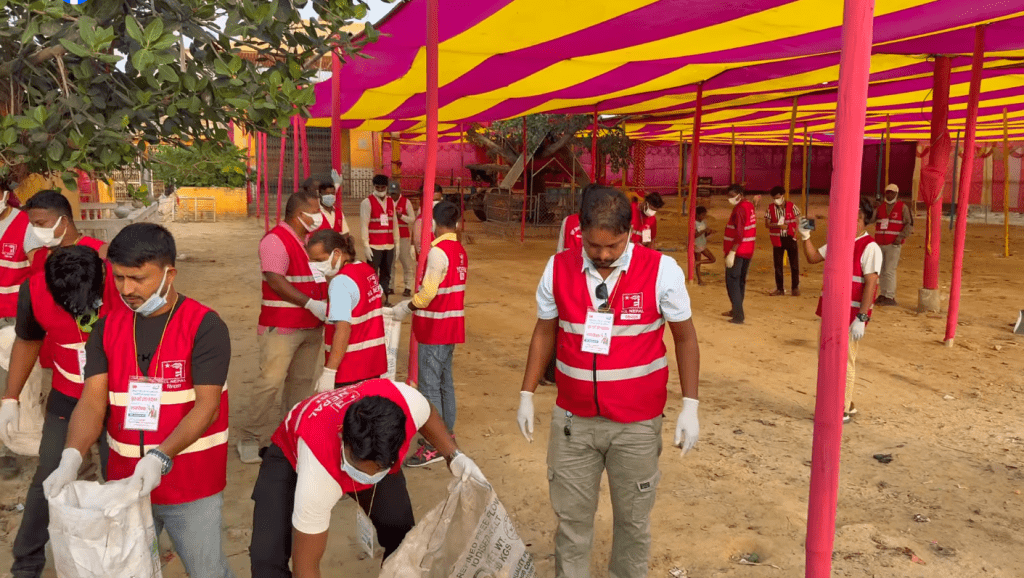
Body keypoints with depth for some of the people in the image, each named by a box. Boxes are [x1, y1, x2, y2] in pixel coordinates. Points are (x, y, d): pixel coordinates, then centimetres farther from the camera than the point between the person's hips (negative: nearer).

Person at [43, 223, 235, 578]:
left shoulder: (204, 326, -13)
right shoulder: (107, 328, 3)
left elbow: (207, 406, -19)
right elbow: (92, 400, -5)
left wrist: (159, 459, -32)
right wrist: (72, 456, -23)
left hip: (191, 487, -4)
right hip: (125, 484, 5)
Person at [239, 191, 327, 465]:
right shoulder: (276, 239, -12)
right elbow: (275, 280, -22)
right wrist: (310, 304, -24)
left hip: (312, 326, 8)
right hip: (281, 326, -8)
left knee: (303, 380, 12)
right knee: (271, 381, -7)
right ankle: (251, 439, 3)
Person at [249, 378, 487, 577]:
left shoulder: (406, 401, -39)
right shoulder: (317, 473, -46)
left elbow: (426, 414, -10)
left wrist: (454, 455, -22)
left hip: (374, 453, 3)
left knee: (405, 539, -10)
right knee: (268, 556, -21)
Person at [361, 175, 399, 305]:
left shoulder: (391, 202, 12)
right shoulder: (367, 202, -4)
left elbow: (395, 223, 13)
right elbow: (364, 225, -8)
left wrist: (397, 243, 10)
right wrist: (366, 246, -13)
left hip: (389, 246, 5)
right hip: (374, 246, -5)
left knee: (386, 275, 10)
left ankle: (384, 300, 19)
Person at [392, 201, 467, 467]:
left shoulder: (438, 251, -18)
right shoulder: (460, 251, 8)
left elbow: (428, 292, -19)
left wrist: (405, 309, -4)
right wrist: (413, 304, 13)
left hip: (435, 328, -9)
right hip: (452, 325, 9)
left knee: (430, 385, -3)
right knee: (445, 381, 17)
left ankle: (434, 445, 1)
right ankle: (447, 433, 28)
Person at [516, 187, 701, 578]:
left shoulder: (661, 271, -12)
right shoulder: (558, 268, -5)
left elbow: (685, 338, -1)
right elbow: (544, 333, 7)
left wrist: (689, 406, -5)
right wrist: (526, 395, 8)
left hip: (637, 423, -1)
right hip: (572, 419, 2)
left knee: (632, 518, 14)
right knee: (571, 515, 14)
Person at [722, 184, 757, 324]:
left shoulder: (740, 209, -16)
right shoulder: (750, 206, 12)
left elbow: (739, 233, -23)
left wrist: (731, 252, -24)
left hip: (737, 251, -9)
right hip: (748, 251, 9)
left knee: (732, 282, -6)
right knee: (740, 281, 18)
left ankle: (738, 316, -10)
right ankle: (736, 310, 29)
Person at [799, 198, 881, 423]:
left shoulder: (870, 248, -14)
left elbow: (870, 285, -18)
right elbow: (813, 258, 17)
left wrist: (861, 318, -22)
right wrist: (805, 236, 2)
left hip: (851, 316, -8)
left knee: (844, 361, 1)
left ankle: (843, 410, 14)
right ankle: (843, 402, 31)